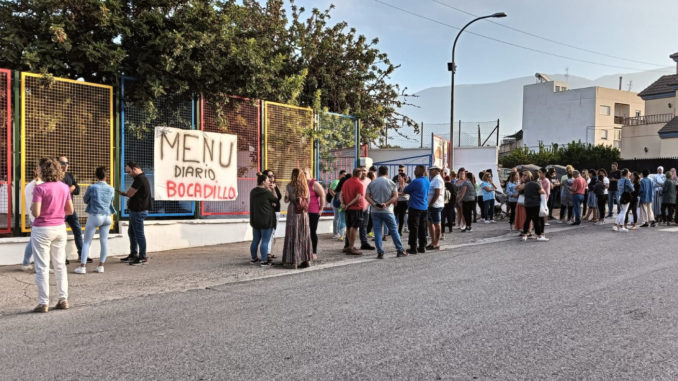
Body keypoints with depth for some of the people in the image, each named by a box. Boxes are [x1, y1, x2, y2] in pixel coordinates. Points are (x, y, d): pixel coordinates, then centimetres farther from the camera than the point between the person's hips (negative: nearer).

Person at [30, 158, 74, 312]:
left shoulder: (40, 188, -15)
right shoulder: (65, 187, 2)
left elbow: (36, 213, -18)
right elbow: (70, 210, 7)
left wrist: (32, 206, 3)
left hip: (42, 230, -5)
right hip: (60, 228, 5)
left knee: (42, 267, 3)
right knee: (60, 265, 13)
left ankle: (43, 303, 7)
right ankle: (63, 299, 16)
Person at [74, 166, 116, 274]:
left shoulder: (92, 187, -7)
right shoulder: (111, 189, 3)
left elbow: (85, 200, 6)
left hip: (95, 216, -3)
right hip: (107, 217, 3)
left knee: (87, 241, 4)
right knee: (104, 241, 8)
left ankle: (82, 266, 2)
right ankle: (101, 266, 11)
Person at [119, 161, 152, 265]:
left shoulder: (139, 179, -18)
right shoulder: (141, 178, 16)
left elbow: (130, 194, -16)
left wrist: (123, 193, 5)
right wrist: (124, 193, 2)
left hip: (139, 211, -11)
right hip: (136, 210, 11)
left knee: (139, 234, -5)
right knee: (131, 232, 17)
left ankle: (143, 257, 2)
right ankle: (133, 255, 26)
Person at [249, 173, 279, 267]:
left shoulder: (252, 192, 8)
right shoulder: (267, 192, -15)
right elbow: (276, 200, -1)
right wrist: (271, 190, 6)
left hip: (255, 220, 7)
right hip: (267, 220, -7)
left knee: (255, 240, 15)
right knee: (265, 241, -4)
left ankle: (253, 258, 25)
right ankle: (264, 261, -3)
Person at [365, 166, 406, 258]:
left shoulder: (371, 183, 5)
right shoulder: (391, 183, 1)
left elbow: (367, 196, -3)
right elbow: (395, 197, -8)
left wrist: (374, 204, -12)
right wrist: (386, 204, -13)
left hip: (375, 211, 1)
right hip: (387, 211, -1)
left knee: (377, 231, 4)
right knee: (394, 230, 8)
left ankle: (380, 252, 1)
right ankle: (400, 251, 12)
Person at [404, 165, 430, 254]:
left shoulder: (416, 181, -16)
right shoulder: (428, 182, 7)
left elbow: (406, 190, -7)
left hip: (415, 207, -7)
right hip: (424, 208, 7)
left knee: (414, 228, -1)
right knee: (422, 228, 12)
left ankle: (413, 248, 1)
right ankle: (422, 247, 17)